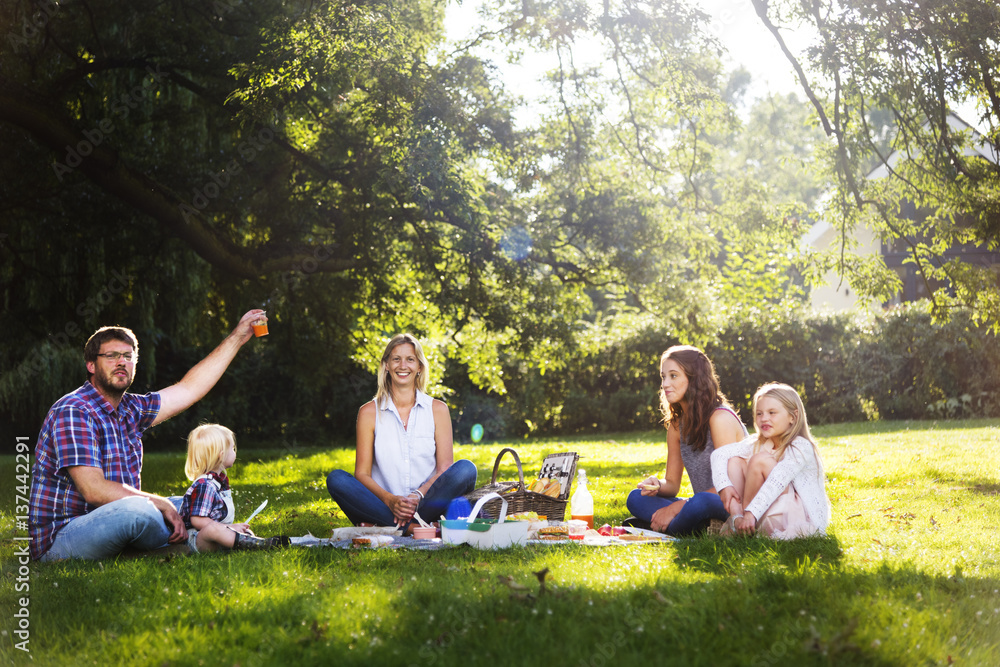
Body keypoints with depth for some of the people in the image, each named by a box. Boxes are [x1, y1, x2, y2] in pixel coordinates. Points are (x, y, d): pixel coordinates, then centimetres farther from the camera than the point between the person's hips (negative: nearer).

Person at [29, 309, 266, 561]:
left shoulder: (128, 409, 10)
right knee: (137, 511, -32)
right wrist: (161, 504, -19)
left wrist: (237, 337, 17)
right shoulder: (73, 412, -17)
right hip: (61, 538, -10)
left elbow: (188, 389, 17)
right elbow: (94, 490, -25)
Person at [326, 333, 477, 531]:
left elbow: (445, 468, 2)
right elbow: (362, 473, 1)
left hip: (427, 505, 1)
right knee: (336, 479, -25)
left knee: (466, 469, -26)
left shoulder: (437, 409, 9)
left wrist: (417, 496, -18)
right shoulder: (369, 412, 7)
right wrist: (390, 500, -19)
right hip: (384, 507, 0)